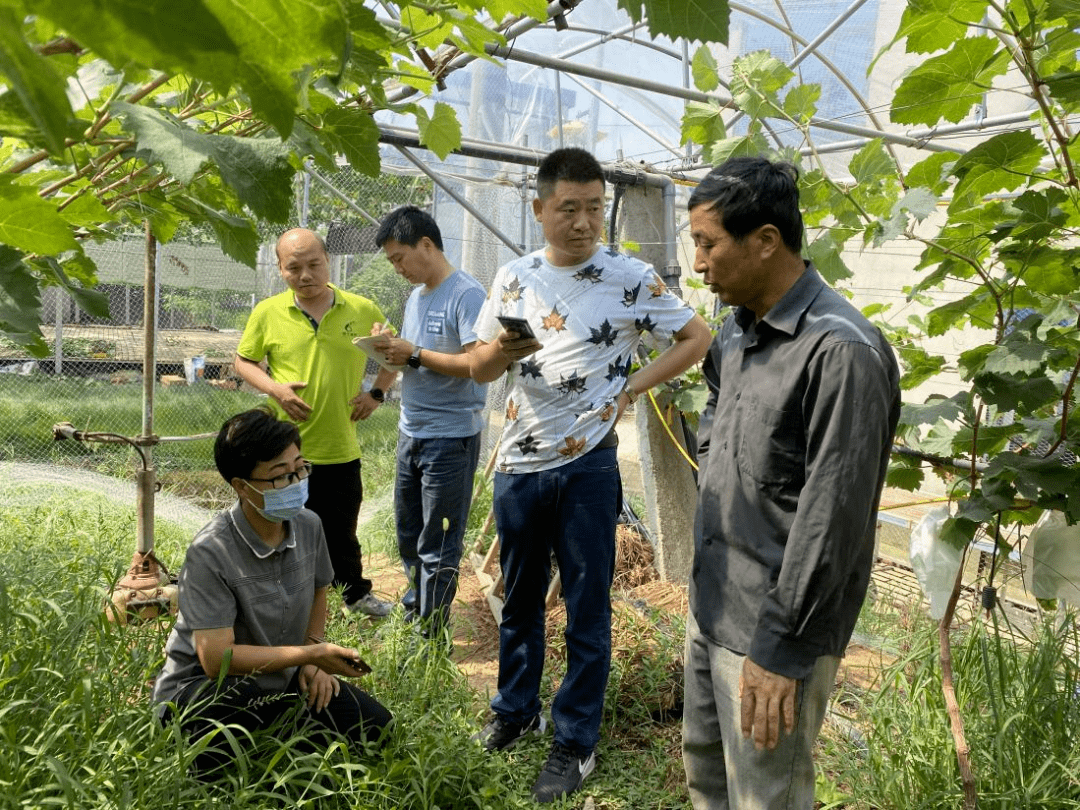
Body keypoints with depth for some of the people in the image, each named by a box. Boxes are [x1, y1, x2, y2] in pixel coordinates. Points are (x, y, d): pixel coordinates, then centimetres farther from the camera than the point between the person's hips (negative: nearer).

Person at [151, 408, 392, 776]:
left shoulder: (308, 525, -5)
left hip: (281, 674, 7)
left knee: (376, 727, -6)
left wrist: (312, 659, 1)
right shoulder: (210, 552, -26)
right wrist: (311, 654, -26)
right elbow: (217, 659, -28)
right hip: (201, 685, -6)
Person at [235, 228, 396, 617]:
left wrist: (378, 392, -1)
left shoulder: (362, 310, -3)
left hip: (341, 449, 1)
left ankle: (356, 593, 39)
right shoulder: (267, 313, -4)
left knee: (342, 533, 17)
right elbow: (243, 361, 7)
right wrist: (273, 388, -10)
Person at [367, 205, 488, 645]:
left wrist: (414, 354, -20)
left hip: (450, 437, -9)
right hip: (411, 432, 9)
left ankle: (431, 634, 12)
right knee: (408, 533, 19)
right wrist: (393, 351, -3)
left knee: (438, 544, 1)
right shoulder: (415, 296, 13)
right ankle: (415, 608, 37)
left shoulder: (467, 294, -15)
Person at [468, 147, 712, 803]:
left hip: (587, 464, -3)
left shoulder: (631, 278, -6)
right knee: (520, 596, 18)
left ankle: (576, 743, 21)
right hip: (519, 462, 4)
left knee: (588, 605, 6)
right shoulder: (514, 278, 5)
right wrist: (503, 348, -16)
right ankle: (516, 710, 38)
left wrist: (632, 389, -6)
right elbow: (480, 369, 7)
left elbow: (698, 337, 2)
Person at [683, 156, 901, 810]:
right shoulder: (737, 331, 6)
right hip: (712, 604, 9)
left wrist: (781, 648, -20)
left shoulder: (842, 351, -22)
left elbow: (831, 521, -23)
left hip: (773, 632, -8)